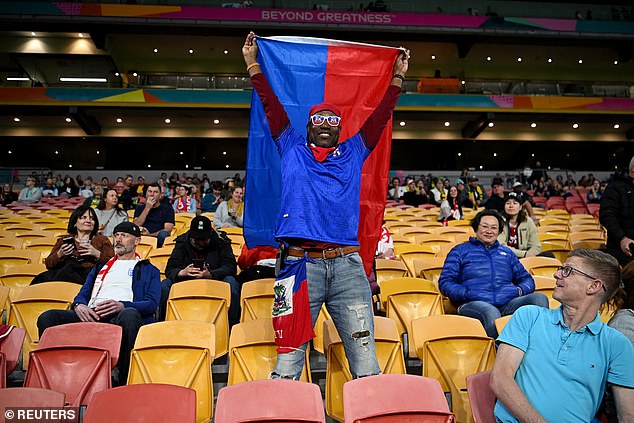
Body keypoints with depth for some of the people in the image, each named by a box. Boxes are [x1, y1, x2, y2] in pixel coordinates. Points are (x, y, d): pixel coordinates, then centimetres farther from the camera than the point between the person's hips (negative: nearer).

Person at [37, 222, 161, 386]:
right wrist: (78, 305, -3)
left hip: (120, 316, -4)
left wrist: (122, 305, -15)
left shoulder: (149, 270, 21)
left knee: (130, 314, -42)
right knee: (47, 318, -22)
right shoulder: (101, 267, 36)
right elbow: (83, 293, 24)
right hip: (91, 315, 4)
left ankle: (124, 382, -35)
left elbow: (151, 303, 5)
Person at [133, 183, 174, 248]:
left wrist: (150, 234, -16)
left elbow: (168, 229, -1)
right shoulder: (140, 208, 20)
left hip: (158, 238, -1)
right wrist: (147, 208, -1)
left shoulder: (167, 209, 13)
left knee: (163, 234, -35)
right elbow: (136, 226, 3)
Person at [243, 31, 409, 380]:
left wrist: (398, 76, 18)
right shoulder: (291, 149, 16)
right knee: (286, 368, 3)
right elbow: (271, 104, 15)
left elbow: (381, 115, 18)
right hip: (300, 262, -1)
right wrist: (253, 64, 16)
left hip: (348, 264, 2)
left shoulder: (354, 152, 19)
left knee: (367, 367, 3)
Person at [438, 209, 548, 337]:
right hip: (473, 303, -4)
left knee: (539, 298, -24)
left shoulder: (507, 253, 31)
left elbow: (527, 279, 29)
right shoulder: (460, 251, 18)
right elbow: (445, 282, 8)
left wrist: (520, 290, 4)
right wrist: (466, 293, -10)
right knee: (491, 313, -39)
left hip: (507, 303, 4)